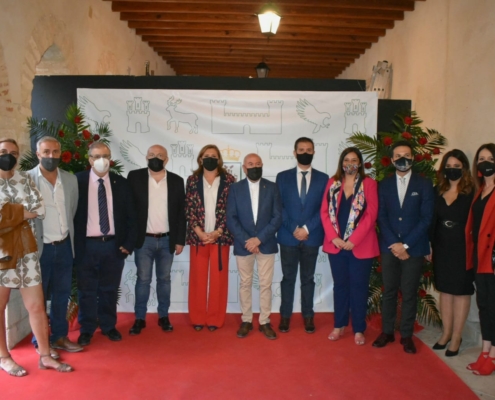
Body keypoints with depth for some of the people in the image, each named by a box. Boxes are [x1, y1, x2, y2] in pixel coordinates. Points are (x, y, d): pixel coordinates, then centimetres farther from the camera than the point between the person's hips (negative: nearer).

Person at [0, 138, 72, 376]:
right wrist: (23, 211, -10)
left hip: (25, 250, 4)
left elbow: (40, 209, -2)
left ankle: (45, 356, 17)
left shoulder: (25, 180, 7)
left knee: (37, 305, 6)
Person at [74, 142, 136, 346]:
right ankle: (87, 329, 26)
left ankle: (109, 326, 29)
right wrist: (74, 244, -5)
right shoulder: (77, 181, -3)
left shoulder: (121, 183, 4)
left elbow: (131, 215, 5)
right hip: (86, 245, -2)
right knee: (87, 290, 10)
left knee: (109, 289, 13)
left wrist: (129, 243, -1)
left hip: (114, 245, 2)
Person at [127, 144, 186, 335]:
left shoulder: (176, 181, 1)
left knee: (164, 279, 11)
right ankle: (140, 318, 17)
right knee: (143, 280, 6)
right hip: (144, 240, -1)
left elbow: (181, 213, 3)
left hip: (167, 240, 1)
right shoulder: (135, 177, -3)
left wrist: (180, 240, 0)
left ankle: (163, 316, 23)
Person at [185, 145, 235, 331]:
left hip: (220, 236, -1)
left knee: (218, 278, 5)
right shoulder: (193, 180, 5)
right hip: (197, 236, 1)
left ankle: (215, 318, 18)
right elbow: (189, 209, 1)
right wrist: (199, 232, -10)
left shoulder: (229, 180, 2)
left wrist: (218, 232, -10)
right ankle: (197, 318, 20)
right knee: (198, 278, 7)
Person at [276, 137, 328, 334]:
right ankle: (285, 315, 19)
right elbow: (279, 207, -1)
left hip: (312, 236, 0)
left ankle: (308, 315, 22)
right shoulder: (283, 177, 4)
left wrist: (307, 228, -12)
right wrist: (294, 229, -11)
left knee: (308, 278, 11)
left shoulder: (323, 178, 4)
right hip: (288, 236, 0)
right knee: (288, 277, 8)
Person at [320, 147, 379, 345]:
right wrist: (333, 237, -9)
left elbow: (371, 214, -9)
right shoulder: (333, 183, 6)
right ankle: (339, 325, 24)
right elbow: (325, 211, 3)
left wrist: (354, 240, -15)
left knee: (359, 286, 6)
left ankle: (358, 329, 17)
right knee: (340, 284, 12)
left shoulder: (369, 184, -2)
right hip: (336, 244, 3)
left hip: (360, 245, -2)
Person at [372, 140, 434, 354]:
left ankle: (406, 335, 19)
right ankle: (387, 332, 22)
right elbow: (381, 217, 3)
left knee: (409, 293, 6)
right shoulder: (384, 184, 7)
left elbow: (426, 218, -6)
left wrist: (405, 244, -12)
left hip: (414, 247, -2)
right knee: (389, 291, 9)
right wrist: (394, 243, -10)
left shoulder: (424, 184, 0)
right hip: (389, 246, 2)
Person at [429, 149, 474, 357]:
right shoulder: (438, 191, 5)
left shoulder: (472, 193, -7)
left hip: (462, 249, -4)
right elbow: (432, 220, 6)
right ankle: (446, 332, 26)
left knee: (461, 291, 6)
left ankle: (456, 337, 16)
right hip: (441, 248, 4)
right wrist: (429, 245, 1)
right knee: (445, 290, 13)